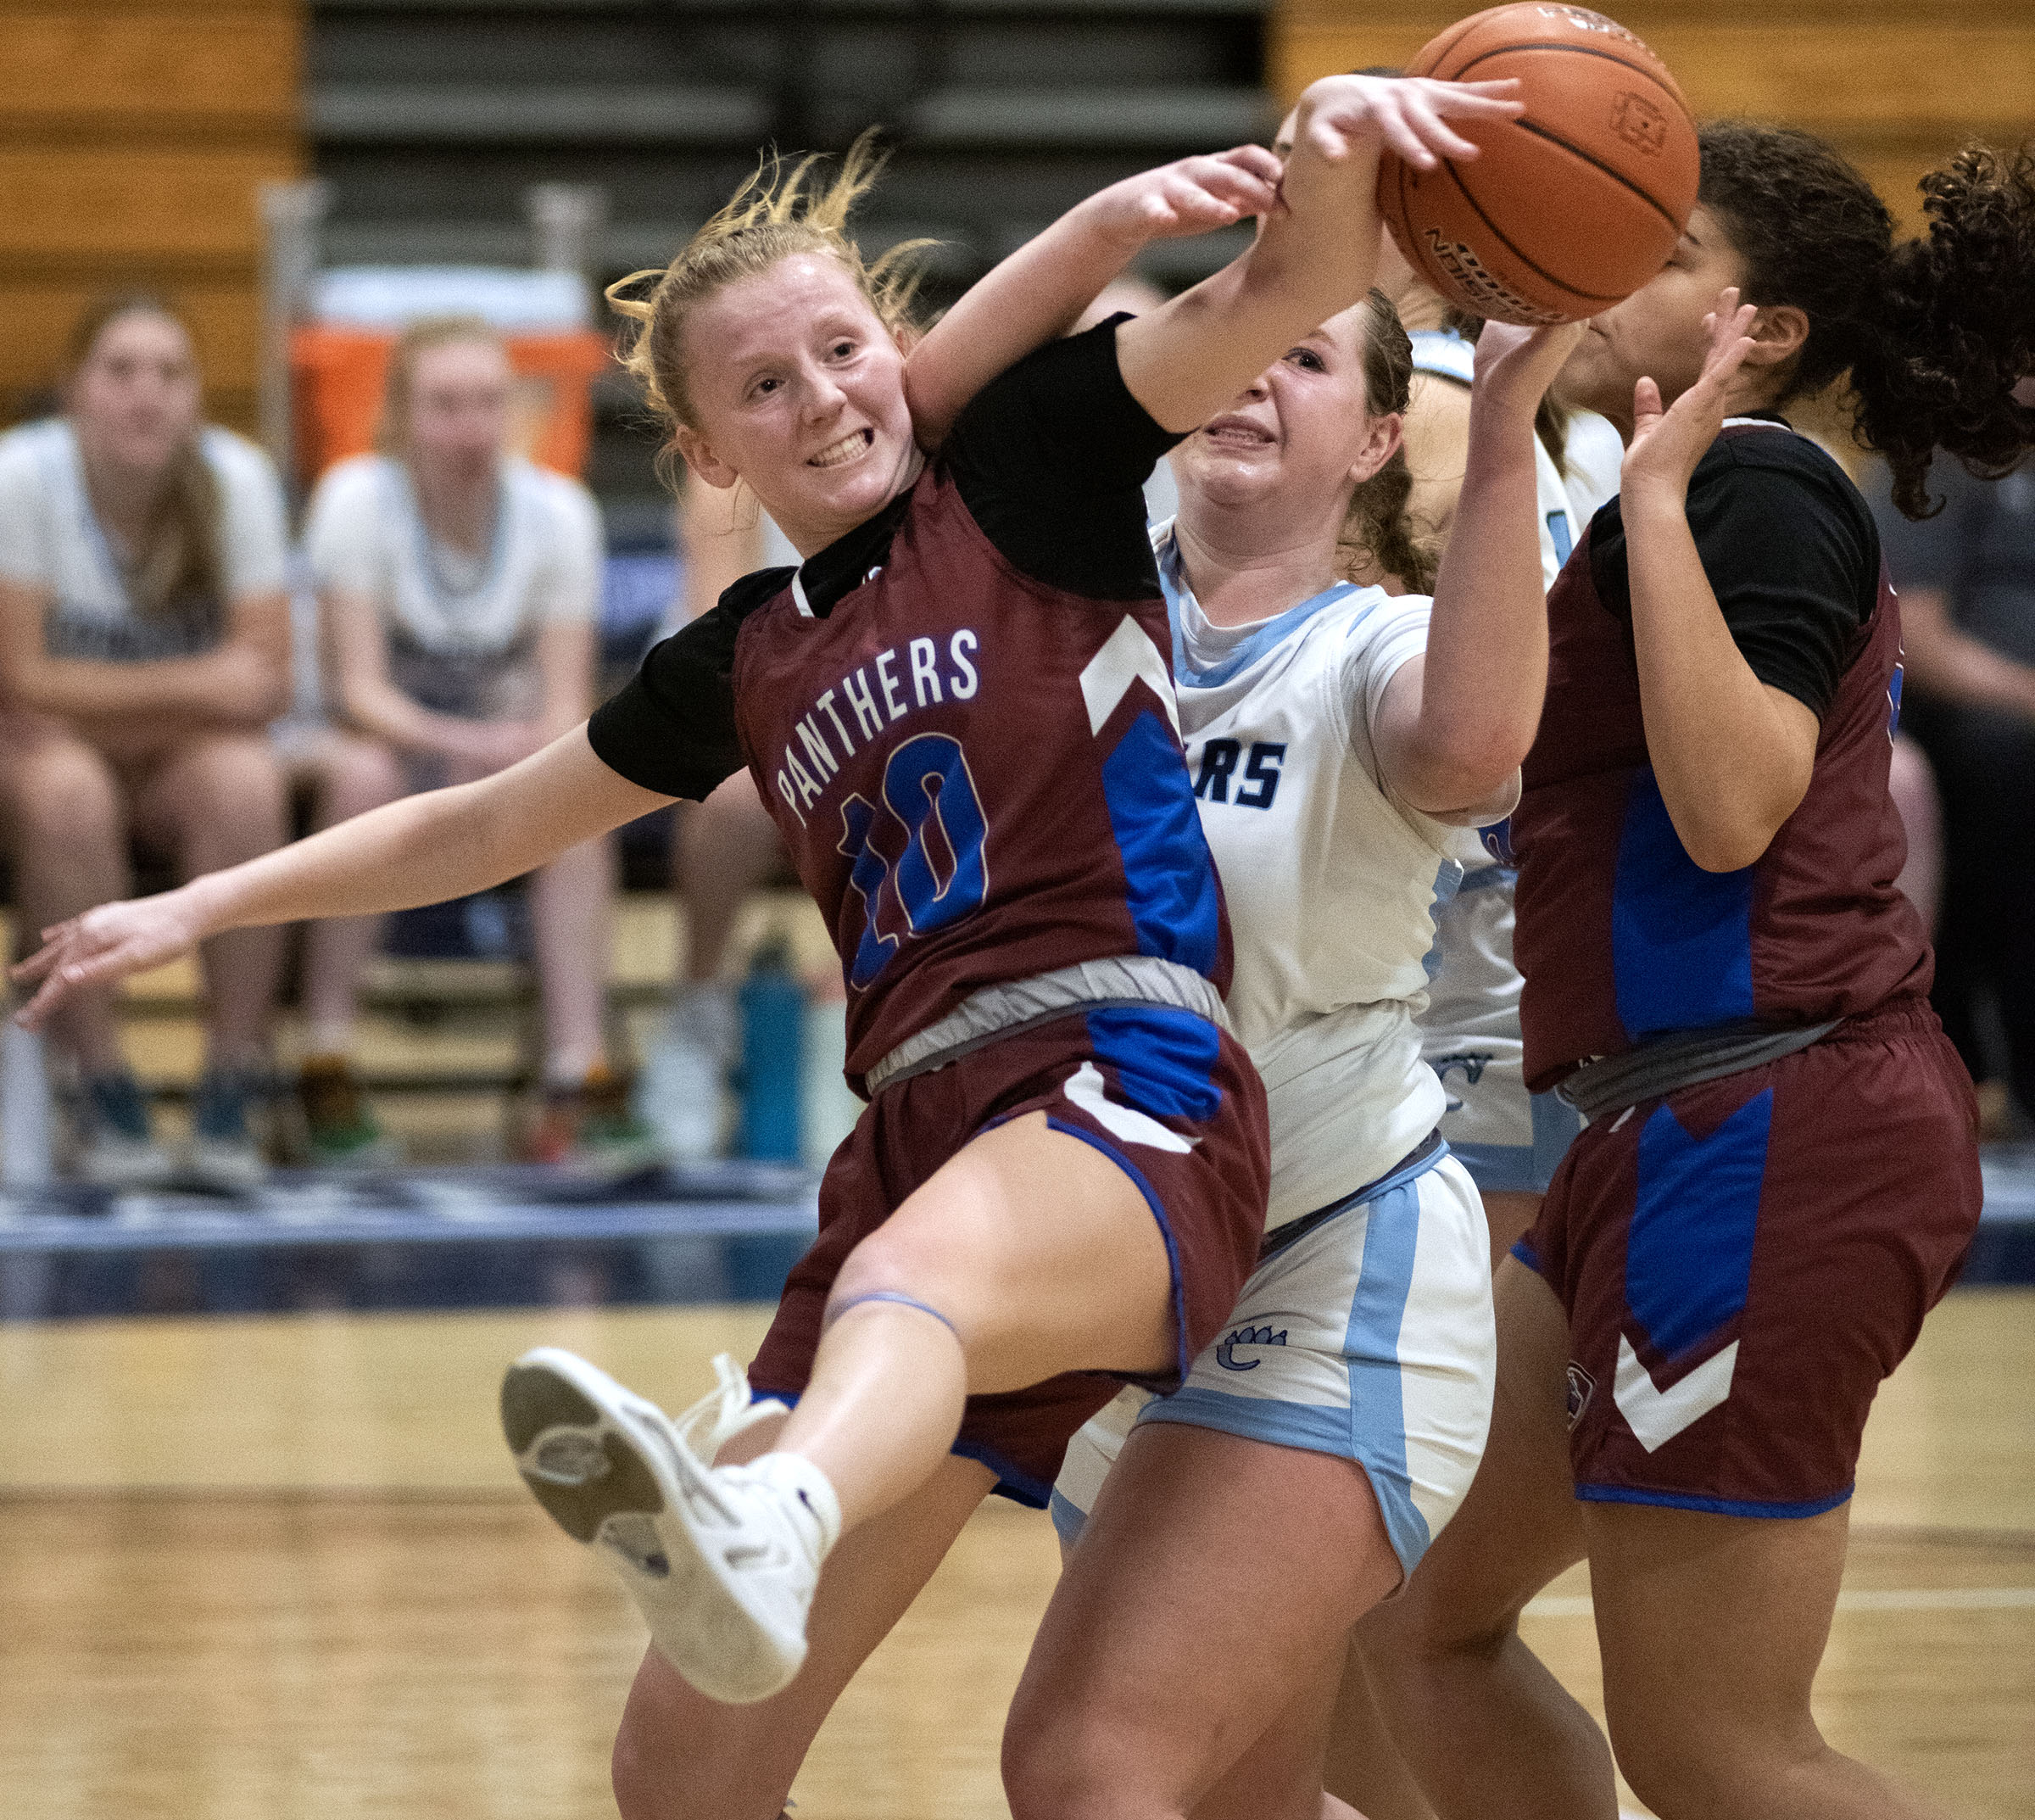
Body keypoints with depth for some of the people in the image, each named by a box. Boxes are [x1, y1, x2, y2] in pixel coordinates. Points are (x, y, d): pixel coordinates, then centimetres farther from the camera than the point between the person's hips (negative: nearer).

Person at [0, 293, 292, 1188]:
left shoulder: (236, 478, -10)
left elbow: (264, 678, -12)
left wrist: (99, 704, -19)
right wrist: (192, 686, -18)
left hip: (183, 753, 2)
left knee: (243, 782, -32)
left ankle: (231, 1099, -25)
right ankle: (103, 1096, -26)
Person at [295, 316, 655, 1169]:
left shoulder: (558, 510, -7)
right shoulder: (358, 500, -14)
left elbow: (566, 701, -12)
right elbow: (357, 688, -20)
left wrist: (532, 748, -36)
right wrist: (454, 741, -39)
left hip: (504, 740, 2)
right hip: (390, 734, -2)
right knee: (363, 774, -37)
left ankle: (578, 1082, -36)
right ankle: (326, 1077, -32)